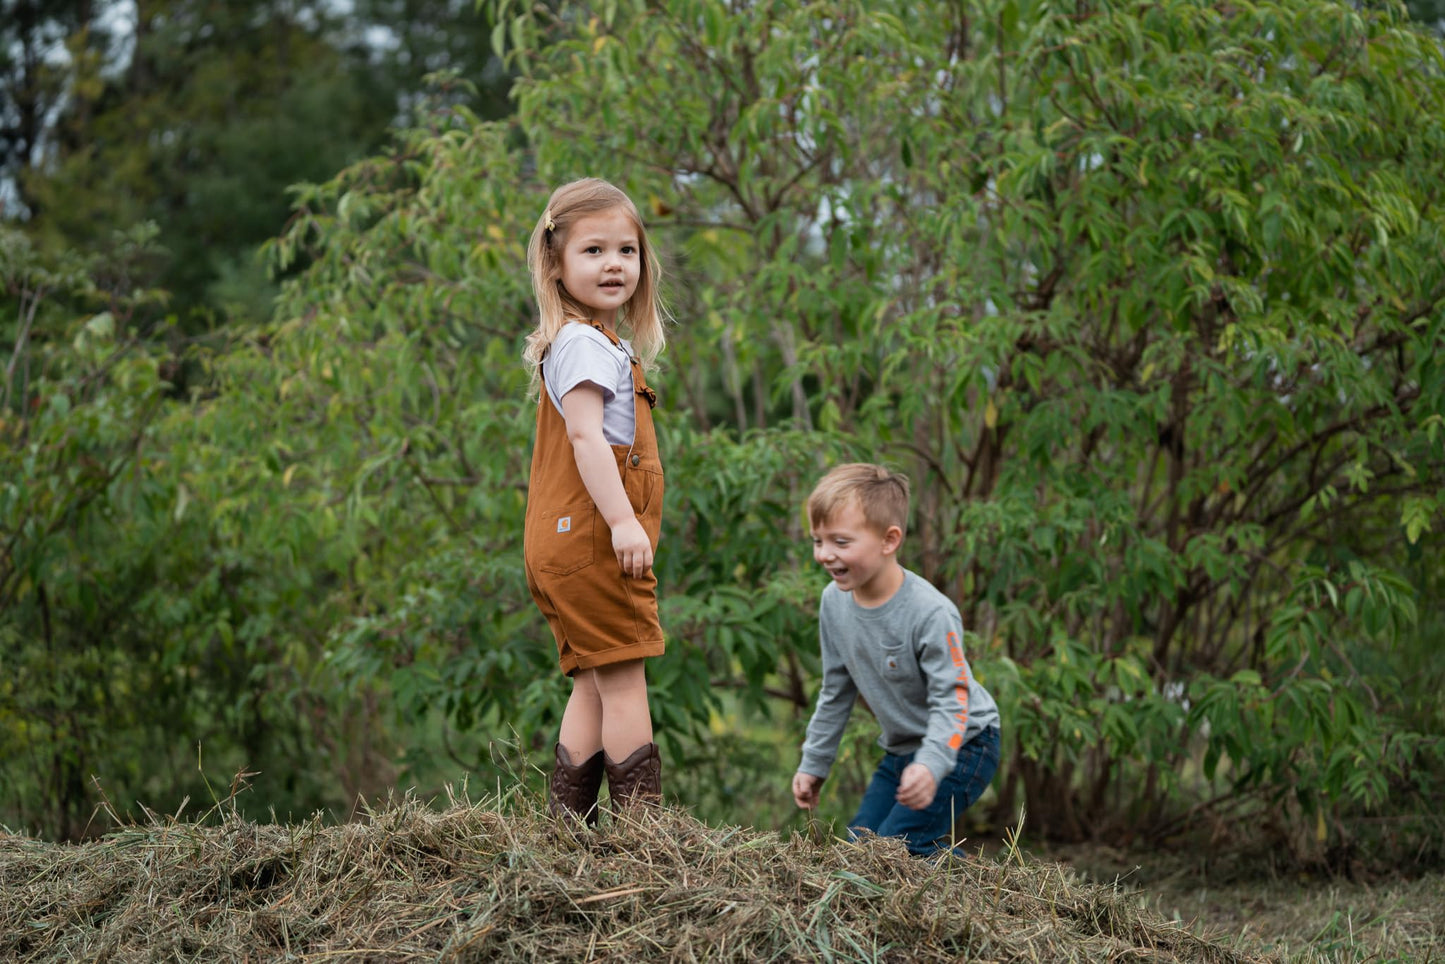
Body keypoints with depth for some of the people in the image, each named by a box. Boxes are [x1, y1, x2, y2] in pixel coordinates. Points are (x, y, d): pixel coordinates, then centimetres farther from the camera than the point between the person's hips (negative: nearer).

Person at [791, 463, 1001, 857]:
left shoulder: (931, 613, -28)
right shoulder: (834, 601, -5)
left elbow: (951, 700, -26)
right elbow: (836, 691, 8)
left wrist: (931, 765, -42)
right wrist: (814, 763, 12)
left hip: (961, 746, -8)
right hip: (902, 749, 8)